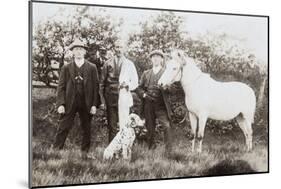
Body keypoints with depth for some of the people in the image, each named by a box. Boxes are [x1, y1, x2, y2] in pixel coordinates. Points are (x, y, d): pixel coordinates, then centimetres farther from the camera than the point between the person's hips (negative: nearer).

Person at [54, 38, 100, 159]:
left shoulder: (92, 68, 6)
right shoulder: (66, 68, 7)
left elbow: (96, 86, 4)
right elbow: (61, 87, 4)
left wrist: (94, 104, -4)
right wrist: (60, 104, -7)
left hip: (86, 104, 1)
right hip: (70, 103, 0)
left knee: (86, 129, 7)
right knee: (63, 128, -1)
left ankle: (85, 152, 20)